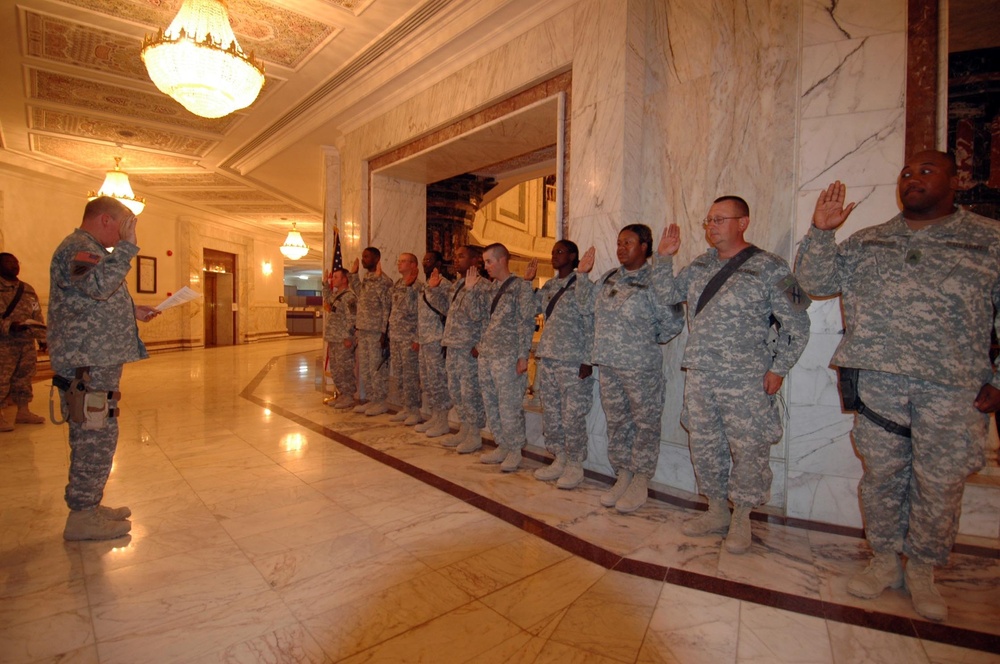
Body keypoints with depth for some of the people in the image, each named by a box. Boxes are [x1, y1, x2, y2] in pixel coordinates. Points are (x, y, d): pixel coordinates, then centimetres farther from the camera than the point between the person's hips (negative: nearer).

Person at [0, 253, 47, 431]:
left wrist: (43, 338, 10)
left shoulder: (28, 290, 13)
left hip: (27, 344, 6)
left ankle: (23, 411, 22)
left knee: (24, 379, 12)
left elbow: (38, 317, 15)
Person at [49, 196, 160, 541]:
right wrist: (127, 245, -26)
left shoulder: (88, 249, 22)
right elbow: (98, 285, -31)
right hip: (87, 363, -11)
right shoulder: (78, 247, -11)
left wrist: (132, 310, 19)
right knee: (96, 437, -5)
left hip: (96, 361, 11)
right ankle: (82, 516, 4)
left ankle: (88, 506, 25)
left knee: (93, 437, 15)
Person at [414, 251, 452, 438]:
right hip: (424, 340, 9)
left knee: (438, 381, -3)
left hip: (436, 340, -9)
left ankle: (443, 422, 7)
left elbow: (448, 310, -23)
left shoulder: (444, 284, -11)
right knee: (426, 381, 14)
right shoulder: (426, 286, 17)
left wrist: (434, 289, -29)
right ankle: (434, 417, 24)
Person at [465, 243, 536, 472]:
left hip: (507, 356, -7)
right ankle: (502, 446, 26)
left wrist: (523, 355, -14)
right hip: (486, 354, 7)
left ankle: (514, 450, 14)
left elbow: (527, 323, -10)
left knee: (509, 405, -1)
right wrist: (472, 290, 0)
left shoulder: (521, 286, -7)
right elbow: (477, 315, 9)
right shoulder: (487, 286, 13)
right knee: (490, 404, 13)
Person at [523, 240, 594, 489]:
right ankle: (560, 460, 26)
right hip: (547, 358, 7)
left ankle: (575, 466, 13)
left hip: (572, 361, -7)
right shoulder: (549, 285, 15)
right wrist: (528, 281, 11)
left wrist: (587, 361, -14)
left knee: (572, 415, -1)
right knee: (550, 412, 13)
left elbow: (591, 325, -10)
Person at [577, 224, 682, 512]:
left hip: (641, 367, -7)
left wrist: (651, 340, -2)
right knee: (616, 423, 15)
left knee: (645, 424, 5)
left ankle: (640, 485, 18)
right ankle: (622, 478, 29)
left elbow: (672, 322, -13)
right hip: (607, 364, 7)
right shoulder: (609, 278, 12)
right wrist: (583, 274, 10)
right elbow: (587, 302, 19)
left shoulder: (655, 279, -9)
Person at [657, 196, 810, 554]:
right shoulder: (699, 266, 11)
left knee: (748, 451, 4)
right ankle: (716, 513, 31)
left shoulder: (770, 268, -5)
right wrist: (664, 257, 7)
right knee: (704, 447, 13)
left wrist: (778, 368, -7)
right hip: (699, 377, 6)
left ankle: (740, 520, 24)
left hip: (746, 381, -5)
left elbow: (796, 325, -3)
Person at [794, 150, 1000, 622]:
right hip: (878, 380, 2)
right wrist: (821, 231, -4)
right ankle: (884, 561, 29)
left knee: (939, 483, 8)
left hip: (952, 388, -1)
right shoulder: (866, 242, 13)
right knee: (881, 474, 11)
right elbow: (816, 282, 8)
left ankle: (921, 572, 28)